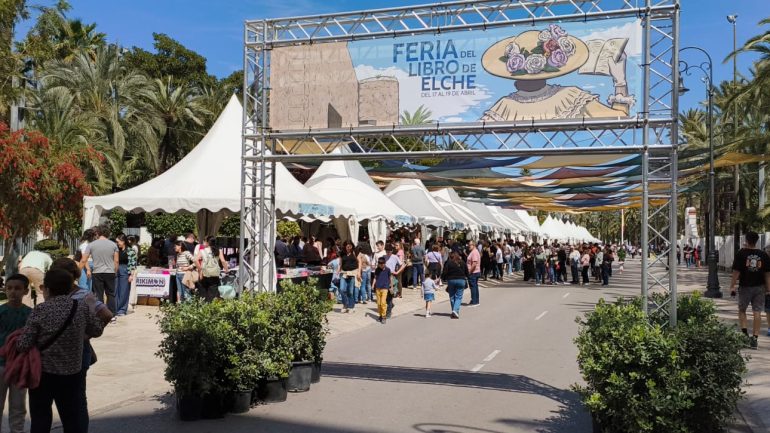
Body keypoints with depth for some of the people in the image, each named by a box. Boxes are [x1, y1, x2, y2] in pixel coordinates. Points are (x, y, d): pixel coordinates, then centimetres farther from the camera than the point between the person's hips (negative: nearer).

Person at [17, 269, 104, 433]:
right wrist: (92, 308, 22)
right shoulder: (82, 308, -5)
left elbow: (23, 345, -14)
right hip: (71, 373, 3)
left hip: (43, 373, -2)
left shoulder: (41, 310, -14)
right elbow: (97, 330, 10)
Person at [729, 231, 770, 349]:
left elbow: (736, 272, -10)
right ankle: (754, 337, 3)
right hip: (759, 287, 2)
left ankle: (744, 332, 0)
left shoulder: (741, 253, -8)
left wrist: (732, 286, -3)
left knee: (741, 310, 14)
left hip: (745, 286, -2)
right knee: (757, 312, 4)